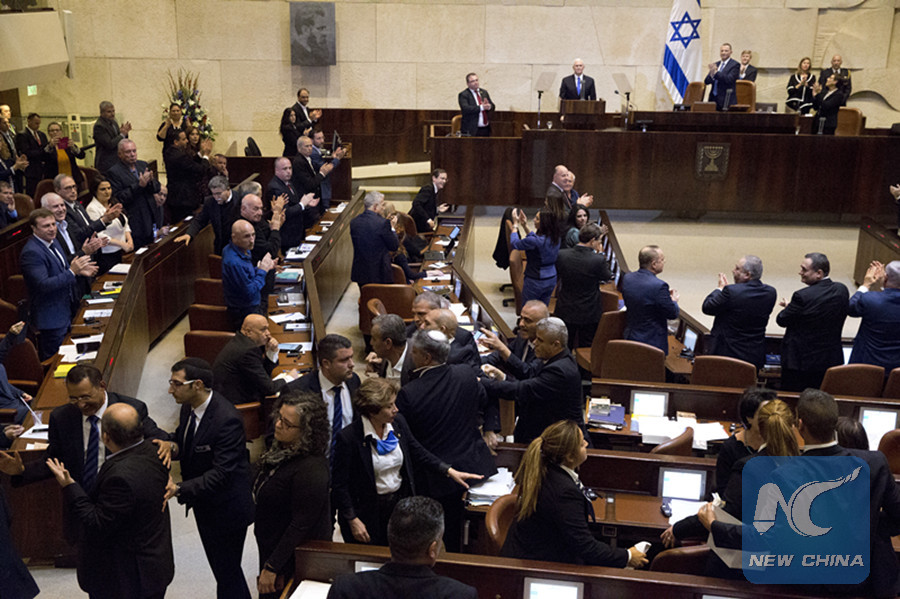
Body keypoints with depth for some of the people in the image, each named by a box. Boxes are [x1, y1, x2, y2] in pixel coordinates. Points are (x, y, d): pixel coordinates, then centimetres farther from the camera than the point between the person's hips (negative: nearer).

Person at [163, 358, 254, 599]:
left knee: (227, 571, 5)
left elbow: (221, 473, -32)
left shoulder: (227, 420, -30)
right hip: (204, 506, 9)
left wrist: (180, 489, -38)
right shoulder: (189, 406, -4)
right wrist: (172, 445, -14)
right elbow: (182, 439, 10)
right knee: (219, 567, 25)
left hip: (226, 509, -9)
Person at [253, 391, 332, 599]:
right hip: (271, 548, 9)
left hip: (294, 557, -9)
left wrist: (272, 568, -21)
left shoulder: (311, 469, -30)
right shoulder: (282, 449, -1)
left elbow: (300, 525, -26)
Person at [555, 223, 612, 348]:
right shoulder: (598, 260, -24)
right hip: (588, 314, -3)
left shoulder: (561, 255, -15)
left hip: (565, 312, 3)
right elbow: (607, 277, -5)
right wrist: (600, 253, 2)